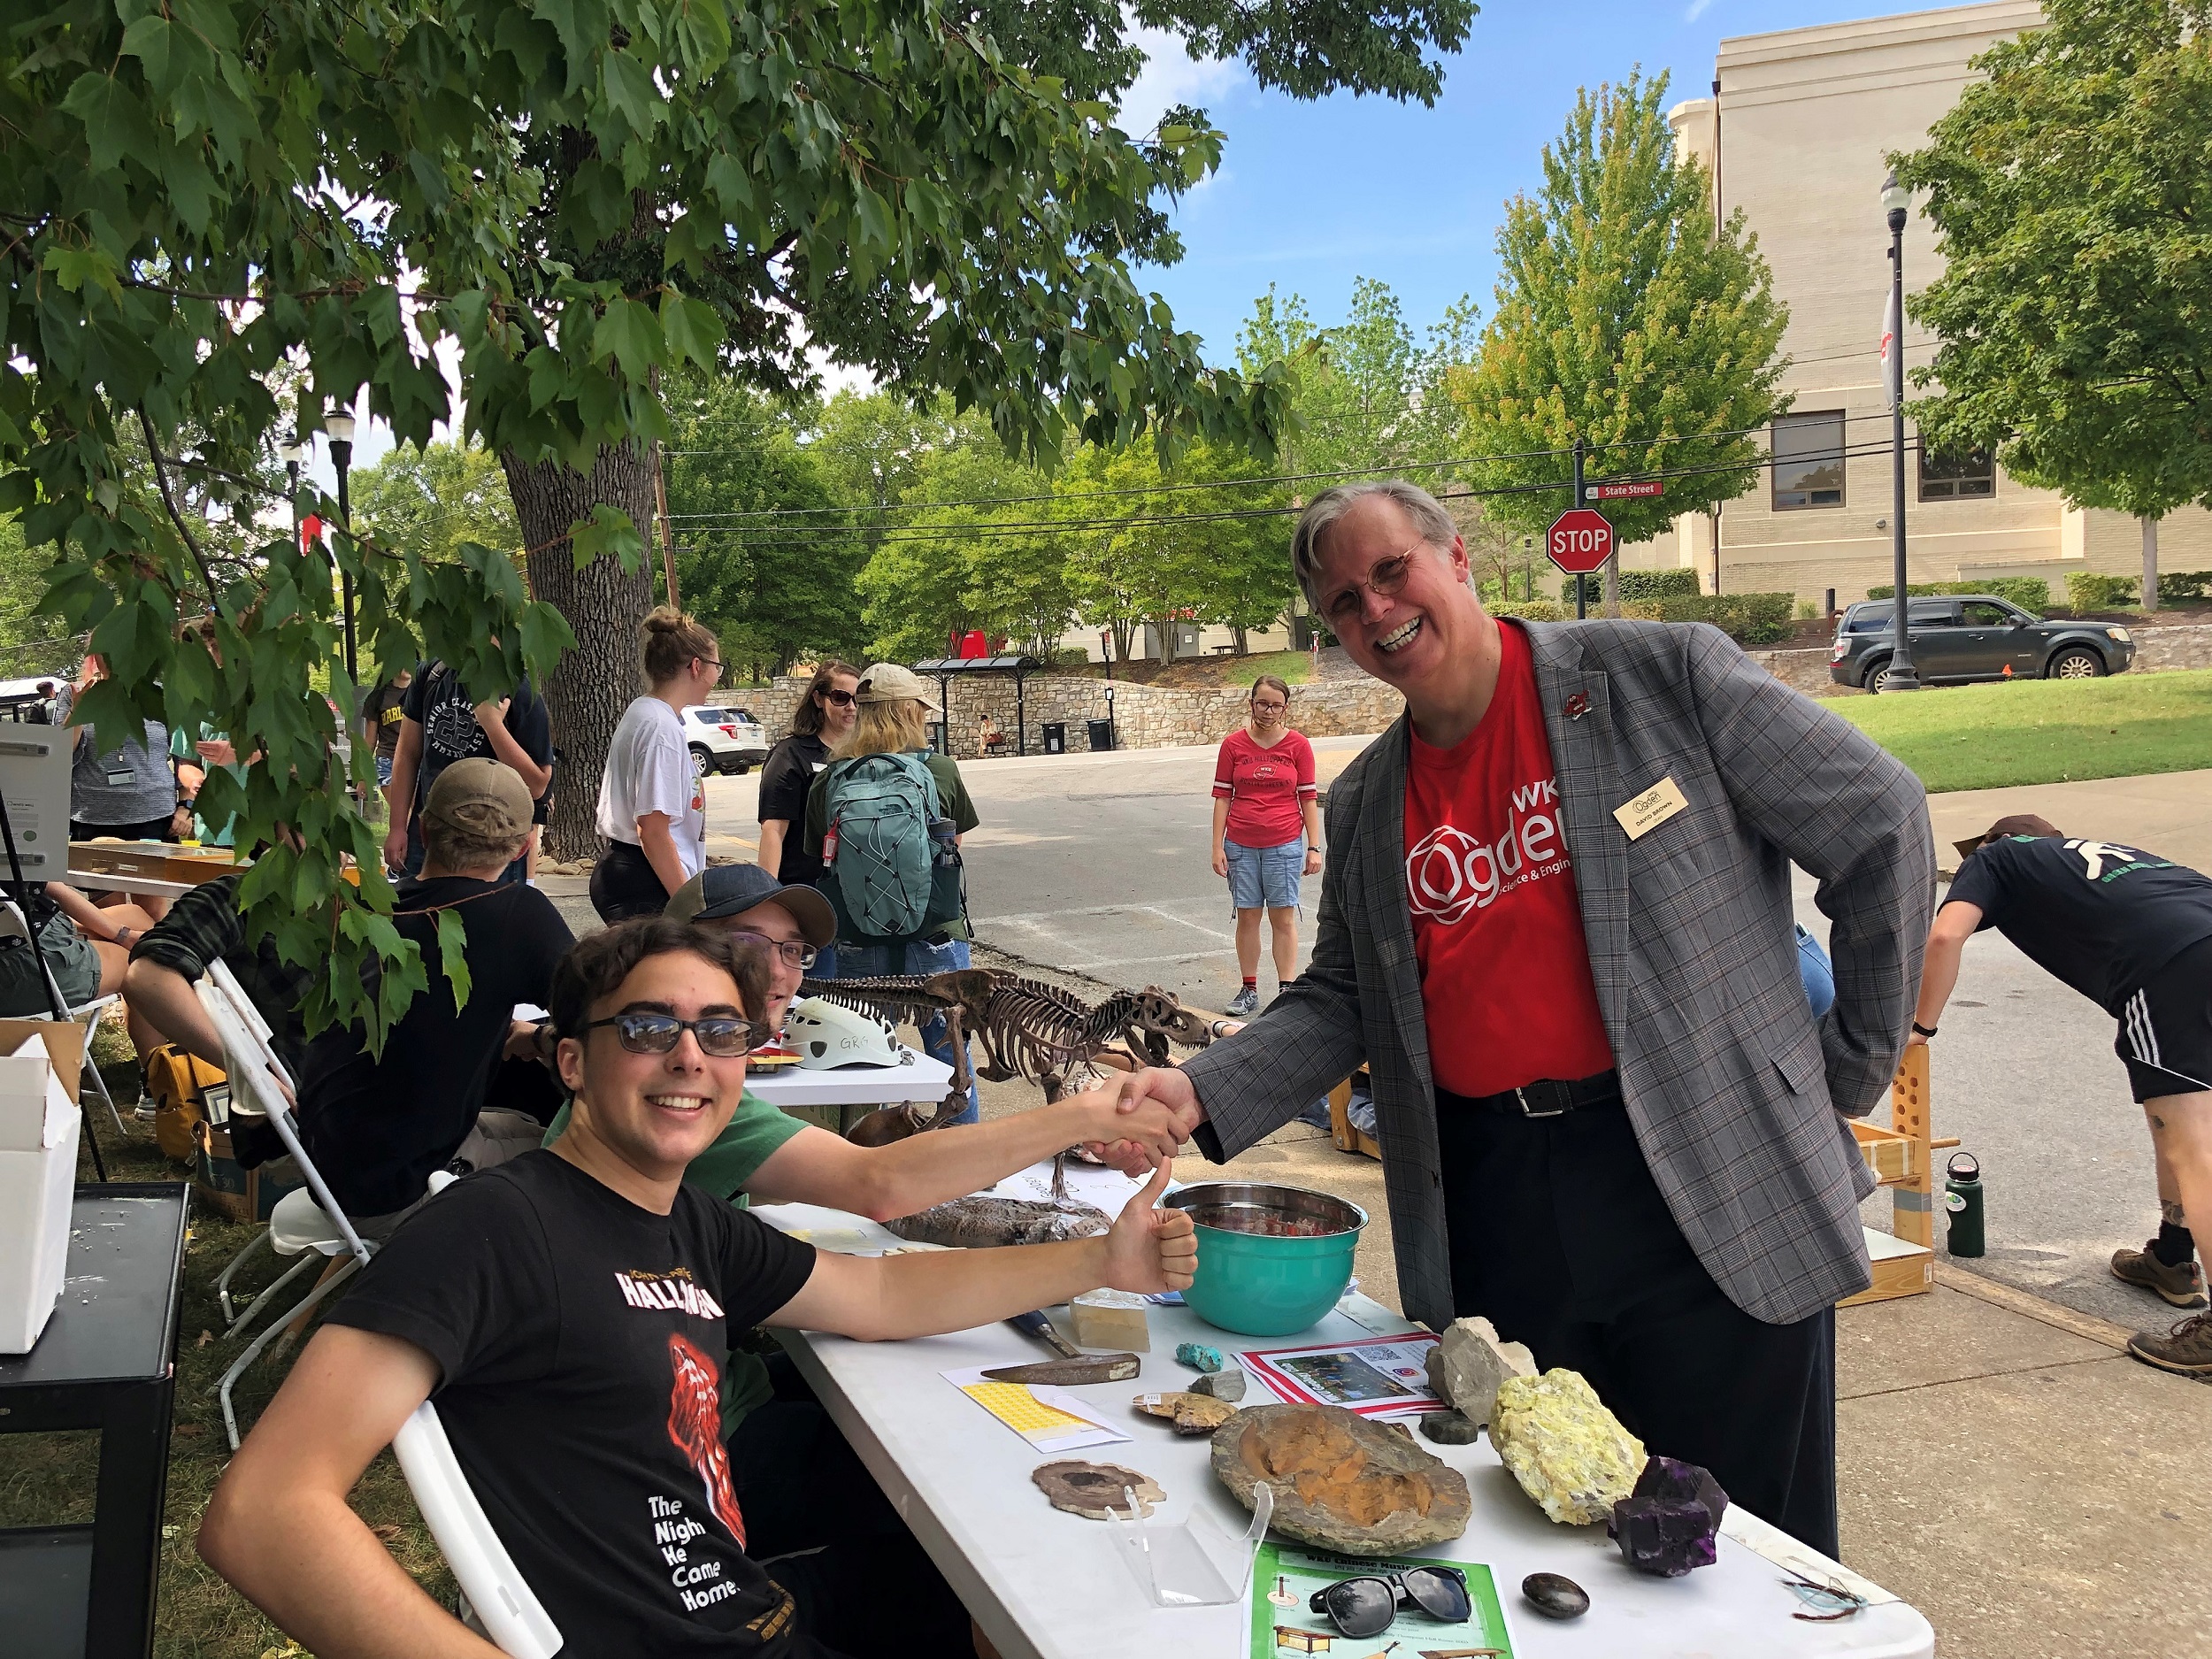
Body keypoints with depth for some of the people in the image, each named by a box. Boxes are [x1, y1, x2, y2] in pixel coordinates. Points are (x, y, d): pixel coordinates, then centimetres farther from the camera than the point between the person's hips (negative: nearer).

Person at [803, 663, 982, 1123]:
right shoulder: (940, 770, -5)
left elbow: (819, 856, 5)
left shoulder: (827, 782, -3)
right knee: (951, 1059, 11)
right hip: (935, 940, -1)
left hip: (858, 945, 2)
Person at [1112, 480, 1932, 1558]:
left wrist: (1852, 1067, 1)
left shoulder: (1665, 676, -4)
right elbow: (1337, 1004, 15)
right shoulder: (1363, 808, 11)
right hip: (1488, 1204, 4)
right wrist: (1201, 1091, -2)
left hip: (1709, 1193, -4)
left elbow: (1880, 826, 0)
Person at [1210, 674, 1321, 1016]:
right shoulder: (1233, 744, 2)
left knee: (1283, 918, 3)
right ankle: (1249, 990, 15)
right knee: (1247, 916, 6)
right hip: (1241, 844, 1)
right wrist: (1217, 847, 0)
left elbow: (1308, 798, 3)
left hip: (1285, 844, -1)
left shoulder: (1298, 745, 1)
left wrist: (1314, 847, 0)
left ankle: (1287, 990, 10)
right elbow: (1222, 796, 4)